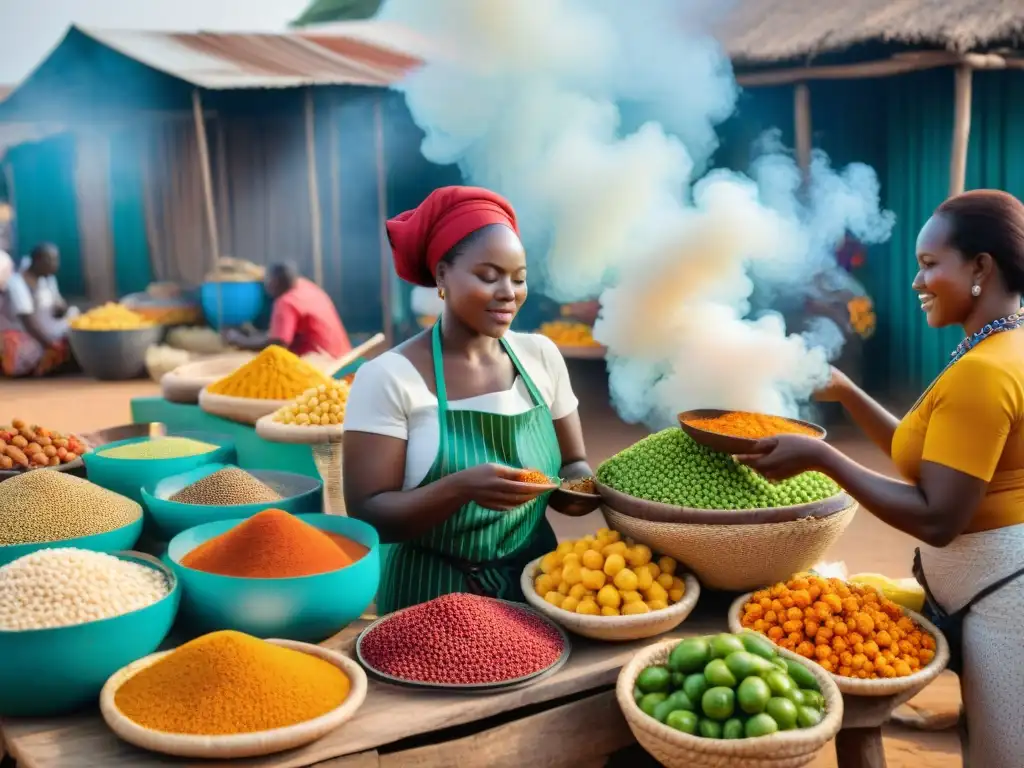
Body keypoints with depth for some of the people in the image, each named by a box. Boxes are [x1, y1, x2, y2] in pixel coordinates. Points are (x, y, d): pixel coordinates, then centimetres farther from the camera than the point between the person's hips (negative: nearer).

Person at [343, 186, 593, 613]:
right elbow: (368, 516, -14)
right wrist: (461, 488, -29)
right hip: (433, 601, -3)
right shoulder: (389, 377, -12)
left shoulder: (541, 356, 0)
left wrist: (578, 485, -12)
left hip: (536, 585, 3)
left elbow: (574, 463, 9)